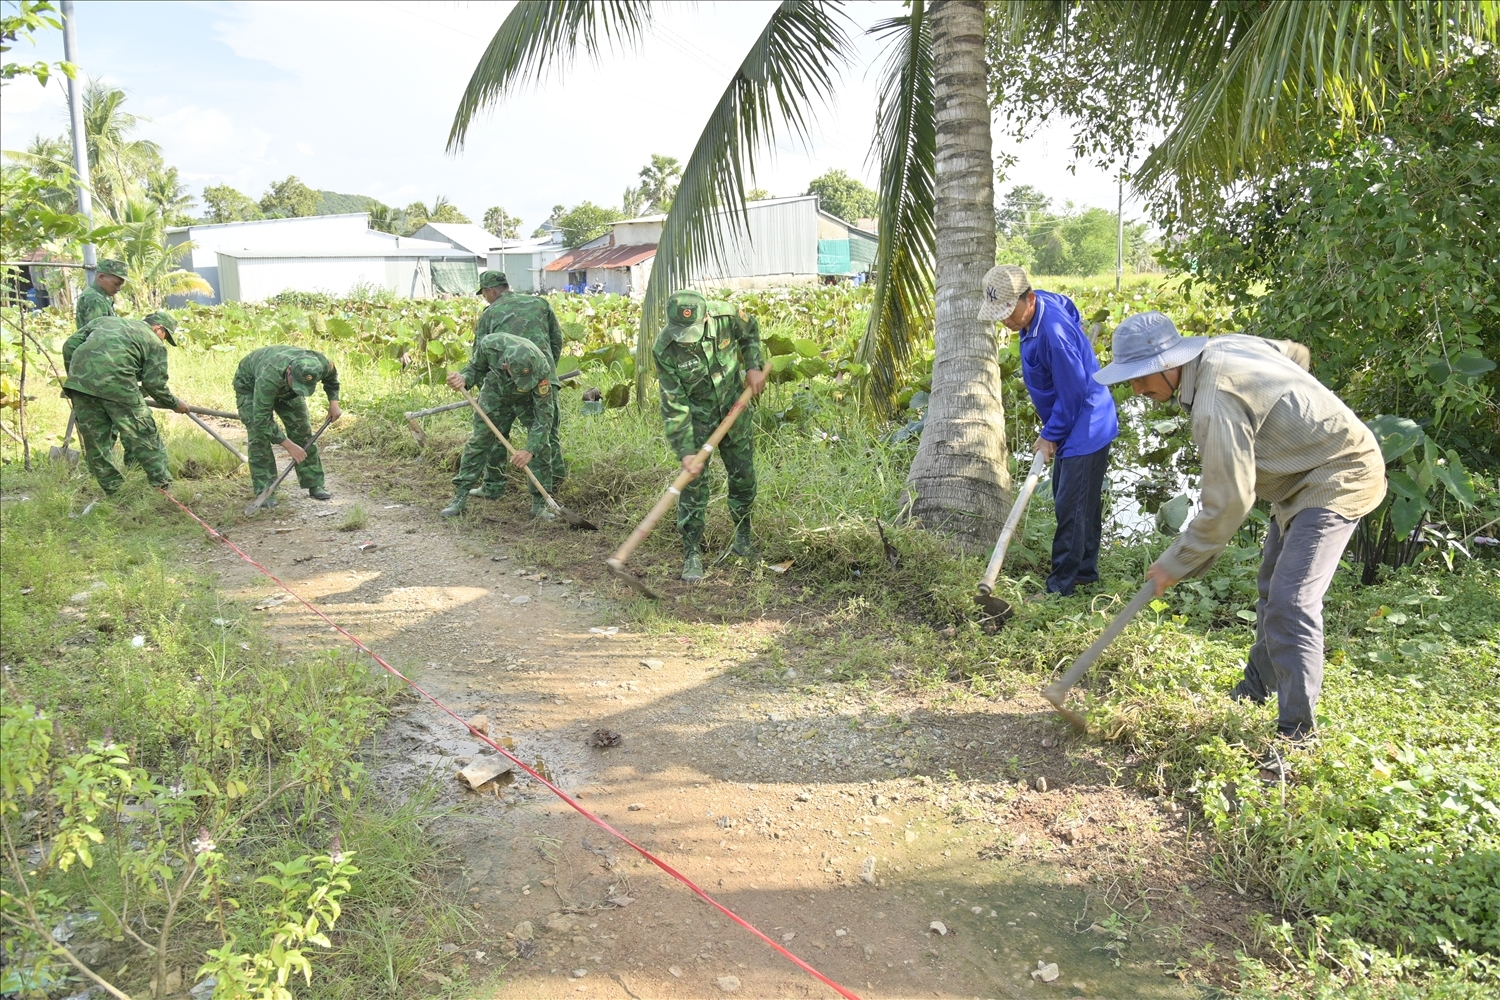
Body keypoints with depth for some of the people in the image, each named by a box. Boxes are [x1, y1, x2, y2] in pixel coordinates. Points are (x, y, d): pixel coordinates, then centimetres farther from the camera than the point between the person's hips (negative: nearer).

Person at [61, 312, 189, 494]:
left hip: (79, 378, 5)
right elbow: (155, 384, 10)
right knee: (143, 435, 8)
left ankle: (112, 489, 23)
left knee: (95, 441, 15)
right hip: (116, 382, -5)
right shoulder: (154, 342, 16)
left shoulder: (104, 320, 32)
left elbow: (70, 345, 25)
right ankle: (162, 483, 14)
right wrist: (175, 404, 25)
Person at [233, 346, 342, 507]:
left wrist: (333, 402, -12)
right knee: (259, 435, -16)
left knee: (302, 430, -2)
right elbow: (262, 420, -41)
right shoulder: (268, 378, -47)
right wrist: (289, 446, -40)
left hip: (285, 386, 5)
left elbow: (331, 375, -6)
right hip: (250, 384, -5)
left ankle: (315, 485, 7)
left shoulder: (320, 365, -34)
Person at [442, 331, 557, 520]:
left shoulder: (541, 368, -41)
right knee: (478, 441, -1)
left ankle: (539, 504, -3)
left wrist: (530, 450, -41)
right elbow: (476, 368, -12)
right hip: (495, 393, 2)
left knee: (541, 446, -13)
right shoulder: (489, 345, -36)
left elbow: (543, 413, -34)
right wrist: (464, 379, -36)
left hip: (530, 399, -2)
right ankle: (460, 497, 8)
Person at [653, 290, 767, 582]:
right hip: (695, 418, -3)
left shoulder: (727, 316, -23)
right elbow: (674, 406, -24)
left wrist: (753, 366, -7)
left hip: (734, 409, 3)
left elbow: (750, 331, 3)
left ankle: (743, 540, 32)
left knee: (743, 477, 12)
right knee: (694, 485, -7)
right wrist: (685, 451, -27)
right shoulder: (664, 350, -28)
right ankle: (692, 554, 4)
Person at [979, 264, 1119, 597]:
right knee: (1083, 503, 18)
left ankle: (1062, 585, 0)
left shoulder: (1054, 333, -30)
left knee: (1071, 506, -6)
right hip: (1071, 425, 10)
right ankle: (1085, 570, 30)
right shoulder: (1038, 306, -2)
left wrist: (1050, 437, -12)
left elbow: (1072, 394, -23)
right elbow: (1071, 308, 23)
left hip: (1085, 428, -10)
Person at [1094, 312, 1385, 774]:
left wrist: (1175, 564, -17)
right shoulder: (1222, 346, -2)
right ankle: (1256, 690, 37)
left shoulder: (1215, 403, -30)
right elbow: (1296, 353, 16)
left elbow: (1227, 505, -27)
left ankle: (1295, 740, -14)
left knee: (1291, 602, -18)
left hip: (1338, 476, -11)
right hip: (1309, 469, 11)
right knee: (1273, 587, 21)